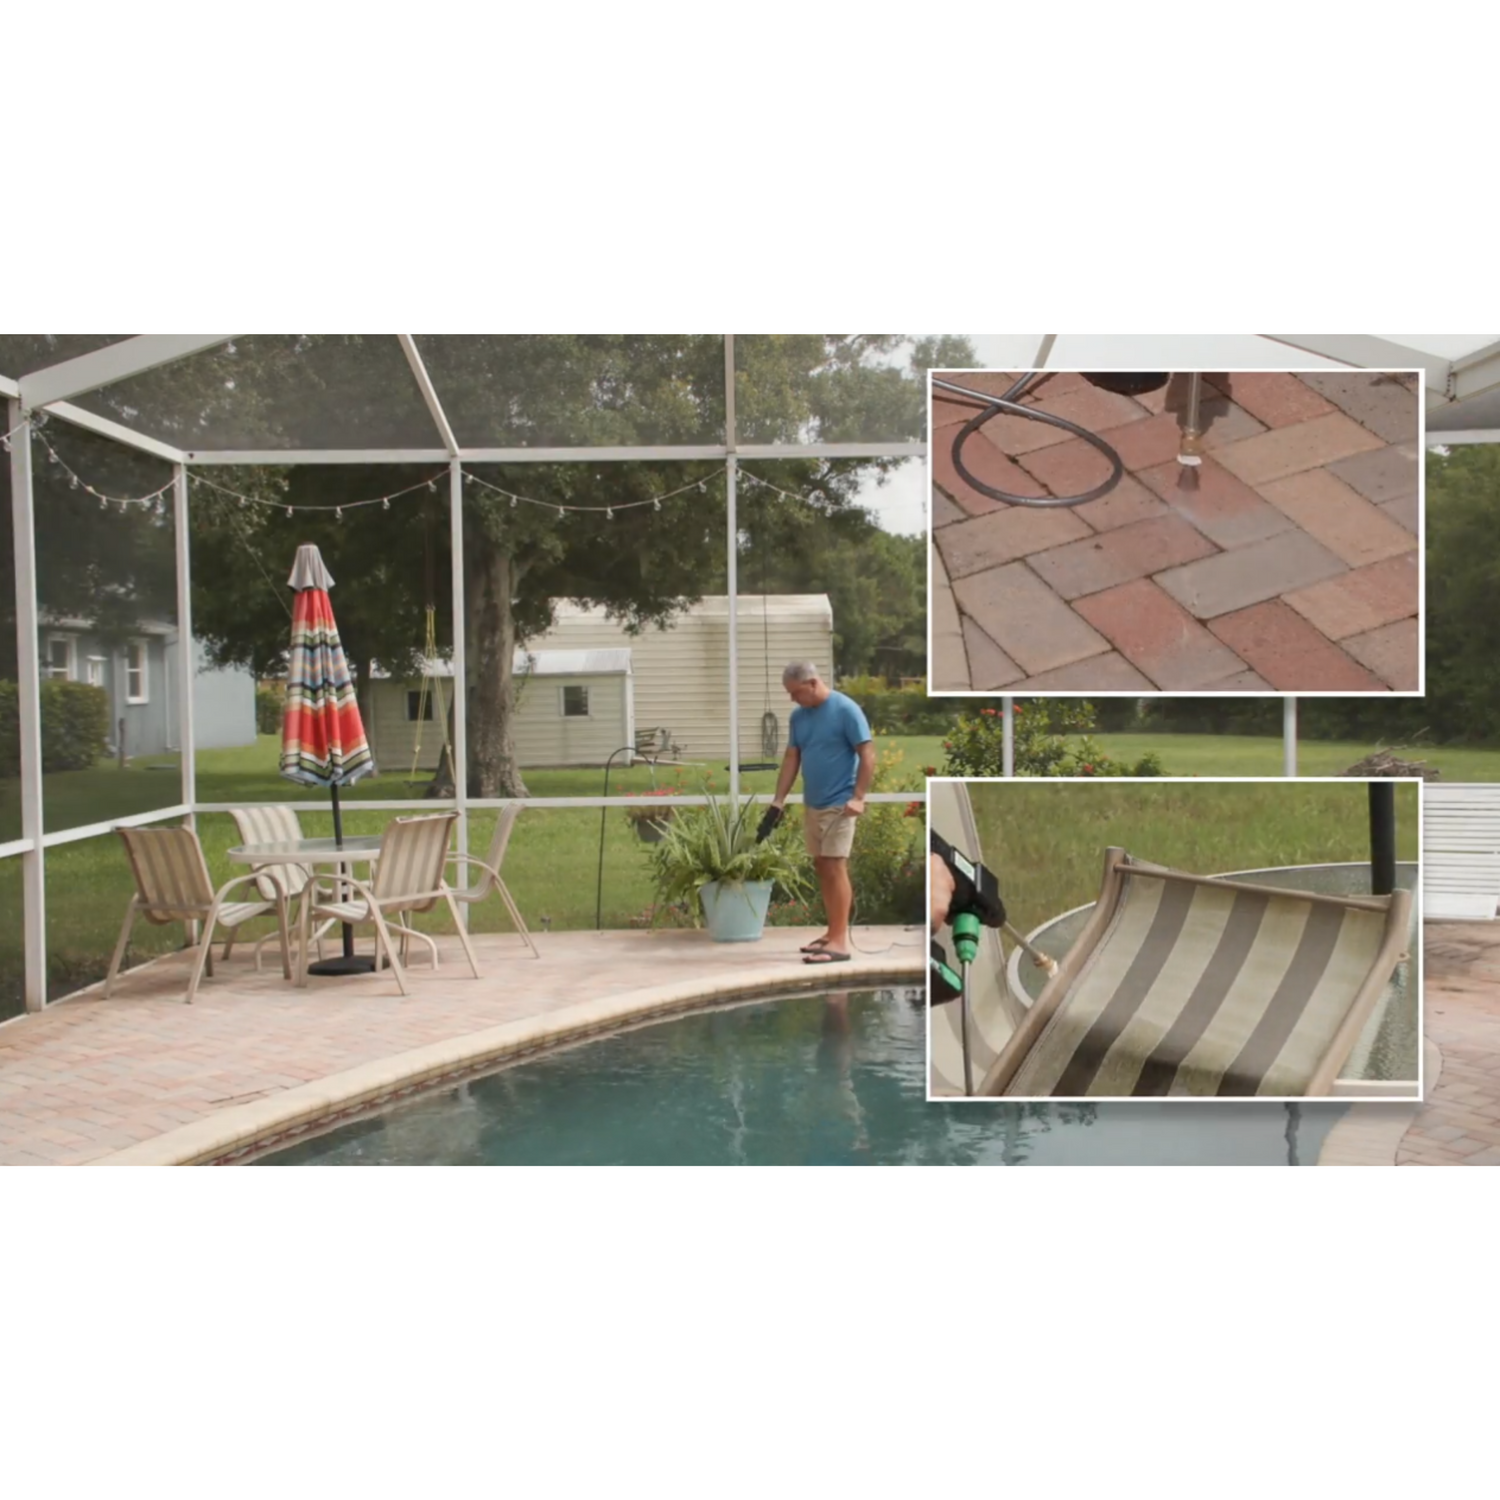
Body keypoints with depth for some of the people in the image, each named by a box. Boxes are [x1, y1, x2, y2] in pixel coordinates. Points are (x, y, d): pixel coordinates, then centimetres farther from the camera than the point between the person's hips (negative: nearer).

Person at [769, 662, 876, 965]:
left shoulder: (846, 710, -14)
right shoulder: (798, 716, 8)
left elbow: (867, 754, -14)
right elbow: (792, 758, 12)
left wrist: (858, 797, -20)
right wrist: (778, 800, 6)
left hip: (839, 804, -8)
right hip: (811, 804, 8)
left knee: (835, 867, -10)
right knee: (822, 867, 11)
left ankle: (840, 942, -9)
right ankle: (833, 932, 21)